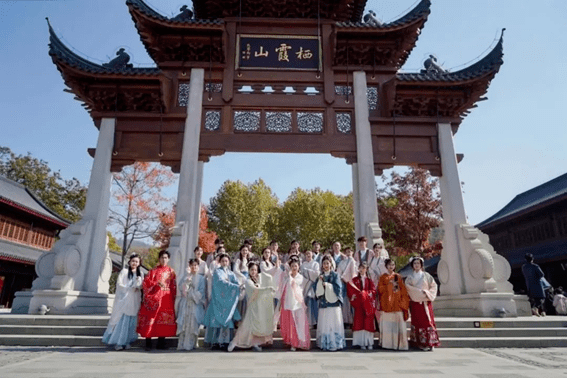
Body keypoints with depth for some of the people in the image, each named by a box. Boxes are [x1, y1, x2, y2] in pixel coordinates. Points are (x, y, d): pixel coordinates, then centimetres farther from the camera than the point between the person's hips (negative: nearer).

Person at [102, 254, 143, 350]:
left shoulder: (140, 274, 13)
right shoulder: (124, 271, 1)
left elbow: (140, 286, 9)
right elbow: (119, 284, -4)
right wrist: (131, 289, -9)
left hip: (135, 301, 4)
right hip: (124, 300, -3)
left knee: (132, 321, 3)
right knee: (121, 320, -5)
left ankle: (128, 341, 10)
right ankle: (118, 342, 2)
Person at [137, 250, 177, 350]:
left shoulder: (171, 272, 13)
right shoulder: (154, 270, 7)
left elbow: (174, 287, 12)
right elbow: (146, 281, -4)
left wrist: (174, 297, 4)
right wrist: (158, 283, -16)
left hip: (167, 299, 2)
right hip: (154, 298, -2)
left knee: (164, 319, 2)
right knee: (151, 317, -6)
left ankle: (161, 343, 12)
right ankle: (148, 344, 3)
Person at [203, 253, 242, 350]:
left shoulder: (231, 273, 18)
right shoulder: (217, 271, 3)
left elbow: (236, 282, 2)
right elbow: (221, 282, -14)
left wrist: (240, 285, -22)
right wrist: (236, 286, -22)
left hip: (228, 300, 4)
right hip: (218, 299, -4)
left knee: (227, 320, -2)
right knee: (217, 319, -8)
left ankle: (224, 341, 1)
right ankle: (214, 342, -2)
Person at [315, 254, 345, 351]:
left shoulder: (335, 275, 5)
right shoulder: (320, 276, 14)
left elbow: (338, 288, -6)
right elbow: (317, 290, 6)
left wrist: (326, 284, -8)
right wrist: (320, 281, -9)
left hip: (333, 302, -3)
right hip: (323, 303, 3)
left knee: (333, 323, -5)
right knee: (324, 324, 0)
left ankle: (335, 344, 0)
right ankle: (324, 344, 7)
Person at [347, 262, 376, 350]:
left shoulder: (369, 280, 11)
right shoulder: (355, 280, 11)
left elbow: (373, 291, 0)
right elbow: (350, 291, 4)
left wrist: (365, 293, -15)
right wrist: (353, 296, -15)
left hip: (368, 304, 0)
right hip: (358, 304, 0)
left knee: (368, 323, -3)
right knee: (359, 322, -3)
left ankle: (369, 343, 3)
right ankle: (362, 343, 2)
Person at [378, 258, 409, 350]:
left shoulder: (398, 277, 13)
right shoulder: (383, 277, 11)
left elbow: (403, 290, 8)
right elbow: (380, 289, 1)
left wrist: (403, 302, -2)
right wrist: (389, 286, -9)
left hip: (397, 303, 1)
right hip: (386, 303, -1)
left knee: (397, 323, -5)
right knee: (387, 323, -4)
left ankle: (398, 343, 2)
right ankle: (386, 343, 1)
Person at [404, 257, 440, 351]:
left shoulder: (426, 275, 10)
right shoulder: (410, 277, 9)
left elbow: (433, 286, 7)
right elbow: (408, 286, -5)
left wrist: (427, 294, -8)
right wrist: (420, 291, -14)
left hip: (426, 302, 0)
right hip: (415, 302, 0)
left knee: (428, 321, -5)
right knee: (418, 322, -1)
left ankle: (430, 343, -1)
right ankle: (421, 343, 3)